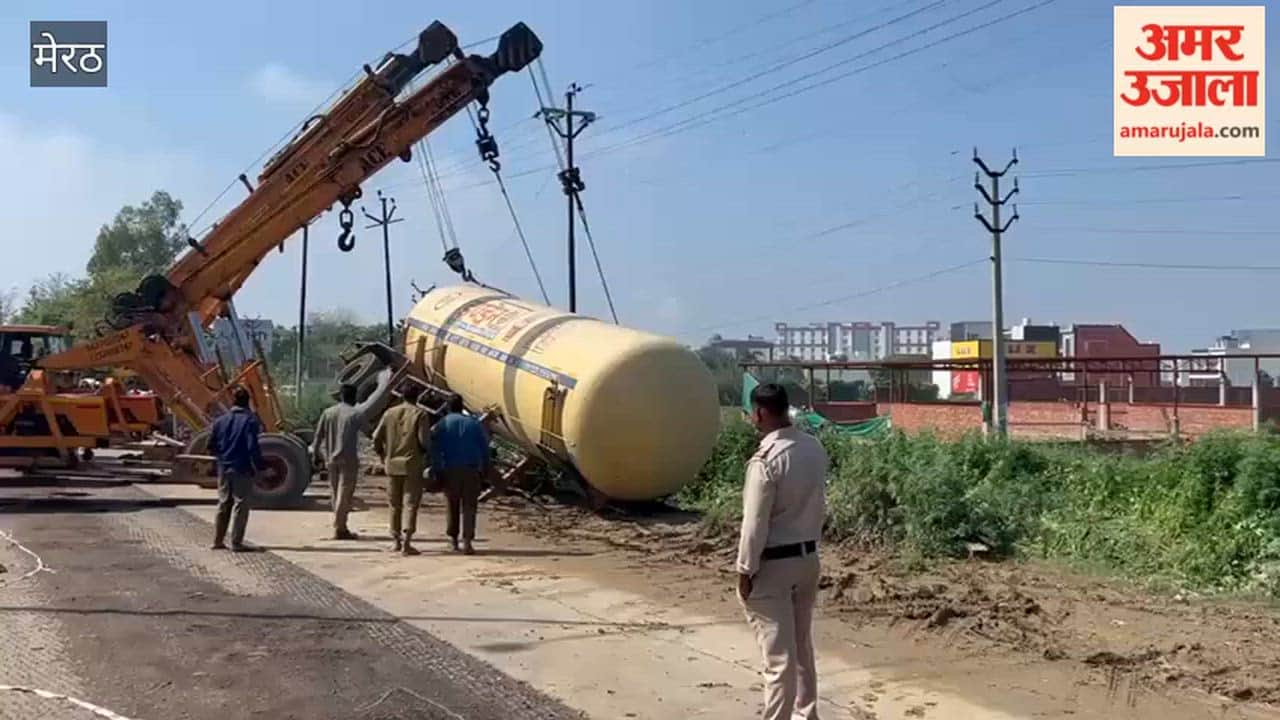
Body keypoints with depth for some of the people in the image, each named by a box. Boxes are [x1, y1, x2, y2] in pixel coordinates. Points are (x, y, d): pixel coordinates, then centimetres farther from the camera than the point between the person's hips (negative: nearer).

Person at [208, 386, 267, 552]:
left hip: (224, 468, 6)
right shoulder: (250, 421, -12)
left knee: (223, 504, 16)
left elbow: (211, 446, 8)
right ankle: (236, 543, -1)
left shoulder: (221, 420, 5)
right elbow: (253, 447, -17)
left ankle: (217, 541, 19)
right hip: (242, 469, -6)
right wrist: (260, 466, -7)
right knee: (240, 505, 0)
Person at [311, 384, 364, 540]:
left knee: (335, 493, 14)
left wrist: (315, 454, 14)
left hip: (331, 459, 5)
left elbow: (319, 435, 7)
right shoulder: (356, 414, -8)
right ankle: (339, 529, -5)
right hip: (348, 459, -5)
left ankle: (341, 527, 20)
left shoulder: (328, 412, 7)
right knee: (345, 494, -2)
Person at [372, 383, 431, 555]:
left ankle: (395, 541, 20)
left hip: (392, 464, 4)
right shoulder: (419, 414, -7)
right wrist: (424, 452, 7)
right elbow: (424, 440, -14)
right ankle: (406, 542, -8)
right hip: (412, 465, -4)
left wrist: (383, 455, 21)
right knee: (412, 504, -1)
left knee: (394, 504, 14)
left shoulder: (389, 413, 5)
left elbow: (377, 438, 5)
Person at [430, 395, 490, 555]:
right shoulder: (475, 423, 7)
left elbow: (435, 449, -6)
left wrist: (435, 471, -4)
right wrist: (485, 469, 13)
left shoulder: (442, 424, 2)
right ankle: (467, 541, -11)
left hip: (450, 470, 0)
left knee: (453, 503, 17)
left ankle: (453, 537, 25)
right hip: (472, 469, 0)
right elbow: (485, 447, 6)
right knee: (469, 506, 0)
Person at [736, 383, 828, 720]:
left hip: (773, 565, -7)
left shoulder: (765, 460, -22)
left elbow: (755, 523, -19)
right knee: (802, 645, 20)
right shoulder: (815, 448, 0)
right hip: (808, 557, 8)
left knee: (779, 654, 0)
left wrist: (745, 570, -11)